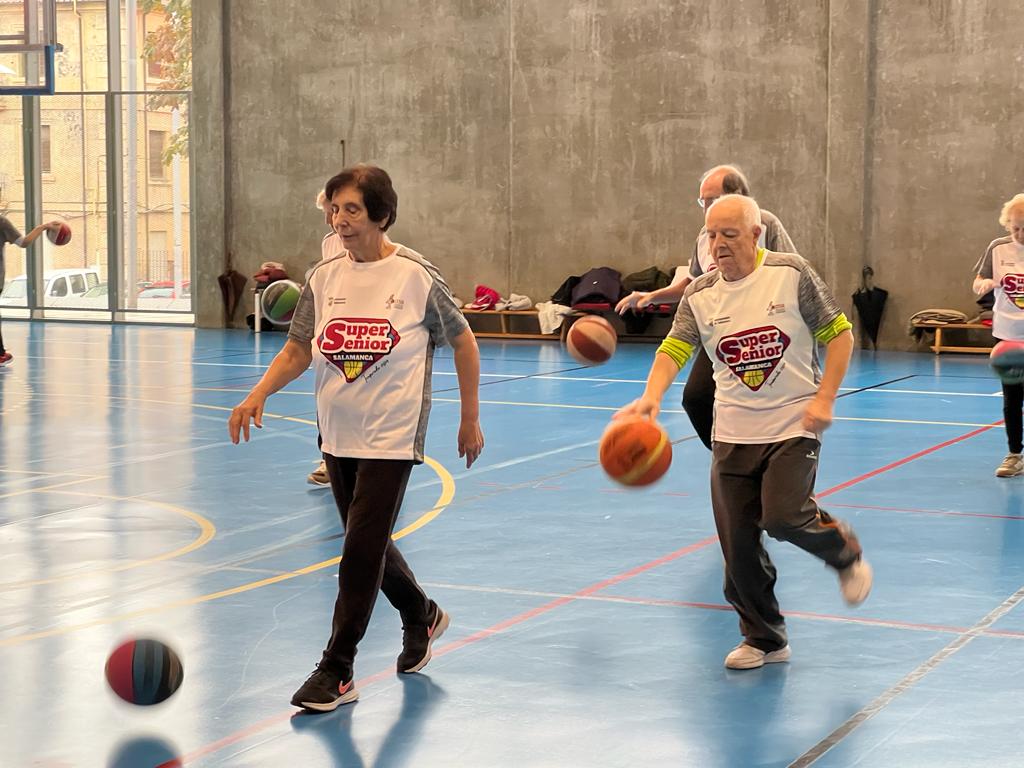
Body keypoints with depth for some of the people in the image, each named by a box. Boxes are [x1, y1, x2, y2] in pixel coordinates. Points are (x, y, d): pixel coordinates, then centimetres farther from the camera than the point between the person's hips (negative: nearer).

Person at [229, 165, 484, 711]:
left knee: (363, 547, -10)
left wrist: (470, 419, 2)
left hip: (391, 435, -5)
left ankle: (337, 671, -3)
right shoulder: (324, 278, 3)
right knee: (368, 543, 16)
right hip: (338, 434, 6)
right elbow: (298, 349, 6)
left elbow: (462, 342, 1)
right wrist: (258, 395, -11)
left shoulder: (416, 276, -9)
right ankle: (421, 616, 42)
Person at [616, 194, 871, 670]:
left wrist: (824, 397, -12)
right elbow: (673, 350, -8)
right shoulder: (699, 295, 2)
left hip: (794, 426, -4)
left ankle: (844, 551, 13)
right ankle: (763, 640, 20)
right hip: (732, 434, 4)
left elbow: (839, 333, -2)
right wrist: (651, 396, -28)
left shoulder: (792, 274, -7)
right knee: (738, 545, 2)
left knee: (783, 517, -21)